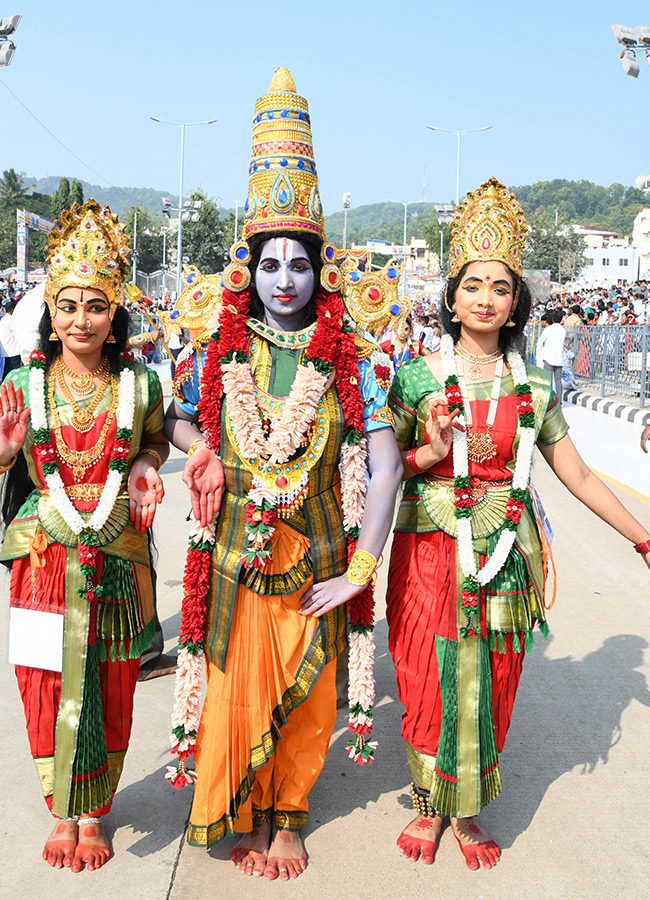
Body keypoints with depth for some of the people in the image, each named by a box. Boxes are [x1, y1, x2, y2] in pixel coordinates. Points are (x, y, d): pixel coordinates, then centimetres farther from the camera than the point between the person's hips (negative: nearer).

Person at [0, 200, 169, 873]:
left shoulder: (139, 385, -2)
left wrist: (145, 462, -5)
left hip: (117, 562, 0)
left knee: (110, 693, 9)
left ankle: (94, 816, 30)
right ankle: (62, 813, 30)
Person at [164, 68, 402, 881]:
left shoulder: (349, 362, -5)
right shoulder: (219, 352, -1)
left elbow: (386, 465, -10)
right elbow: (168, 419, 13)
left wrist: (360, 570, -16)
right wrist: (202, 448, -10)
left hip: (317, 559, 0)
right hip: (236, 554, 0)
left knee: (306, 697, 12)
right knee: (238, 690, 7)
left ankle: (290, 816, 34)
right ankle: (249, 816, 31)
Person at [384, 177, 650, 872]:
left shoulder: (533, 389, 4)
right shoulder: (417, 379, -1)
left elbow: (579, 477, 8)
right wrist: (431, 453, -17)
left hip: (503, 559, 2)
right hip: (429, 553, -1)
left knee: (488, 686, 8)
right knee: (430, 682, 3)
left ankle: (468, 810, 28)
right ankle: (427, 805, 26)